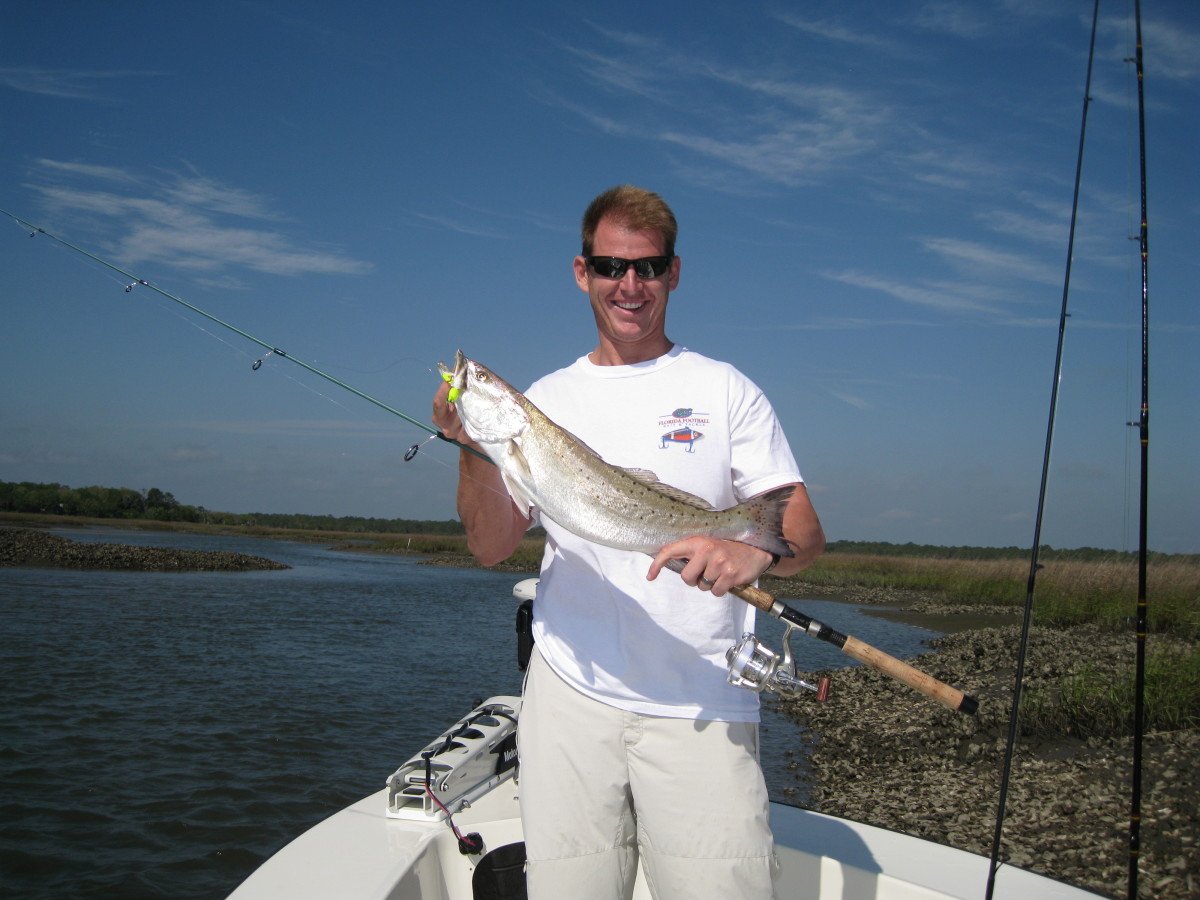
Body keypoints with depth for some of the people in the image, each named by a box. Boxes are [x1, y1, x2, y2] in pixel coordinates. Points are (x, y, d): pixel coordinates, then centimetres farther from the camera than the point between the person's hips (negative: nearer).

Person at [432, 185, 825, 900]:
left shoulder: (724, 389, 6)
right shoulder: (546, 400, 11)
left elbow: (806, 531, 1)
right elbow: (492, 547, 6)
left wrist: (758, 551, -22)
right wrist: (475, 447, -11)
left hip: (701, 702, -1)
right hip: (571, 689, 2)